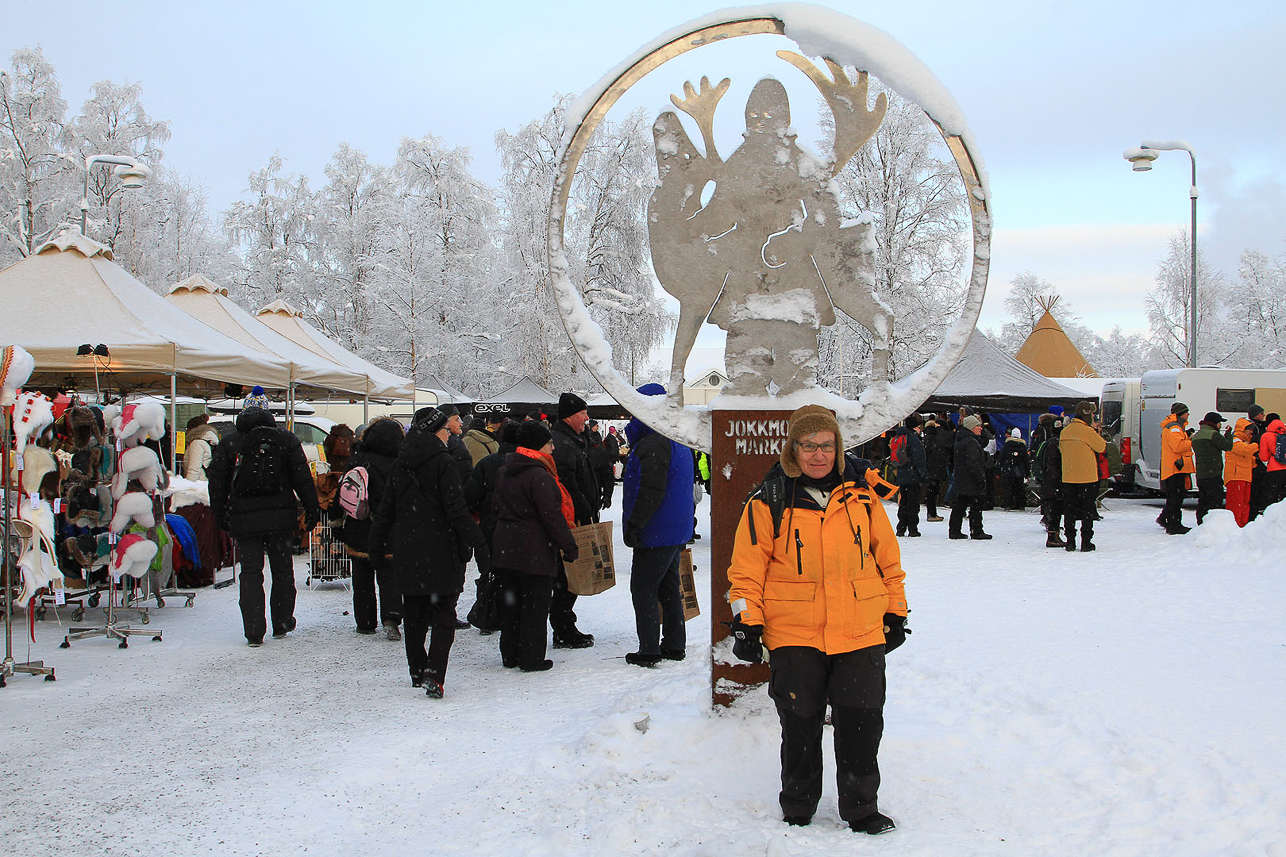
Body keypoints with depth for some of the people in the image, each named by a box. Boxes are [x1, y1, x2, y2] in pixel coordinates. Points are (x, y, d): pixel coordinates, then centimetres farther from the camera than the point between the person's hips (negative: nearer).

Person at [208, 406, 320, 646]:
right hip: (280, 518, 0)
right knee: (282, 570, 13)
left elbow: (217, 485, 4)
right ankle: (282, 624, 20)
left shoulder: (229, 443, 3)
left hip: (243, 519, 0)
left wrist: (222, 518, 11)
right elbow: (302, 479, 0)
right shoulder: (285, 439, 3)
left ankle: (254, 632, -1)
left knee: (250, 573, 3)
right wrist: (312, 510, 5)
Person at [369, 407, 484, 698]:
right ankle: (434, 674, -15)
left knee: (414, 615, 16)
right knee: (444, 614, -1)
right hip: (440, 549, -6)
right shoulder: (443, 461, -10)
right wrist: (474, 539, -12)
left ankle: (417, 672, 22)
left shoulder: (400, 464, 9)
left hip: (406, 551, 6)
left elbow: (386, 510, 13)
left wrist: (381, 547, 20)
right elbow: (456, 508, -16)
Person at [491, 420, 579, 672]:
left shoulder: (504, 472, 10)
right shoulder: (538, 476, -17)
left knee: (510, 603, 15)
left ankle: (510, 654, 23)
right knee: (535, 604, 1)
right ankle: (531, 658, 5)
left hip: (504, 545, 8)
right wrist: (570, 547, -12)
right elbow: (552, 516, -18)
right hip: (534, 550, -8)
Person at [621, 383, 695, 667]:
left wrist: (632, 526, -19)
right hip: (678, 531, 10)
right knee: (668, 588, 17)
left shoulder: (653, 444, -19)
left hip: (656, 533, -10)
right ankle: (674, 646, 22)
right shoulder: (678, 441, 14)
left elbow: (650, 493, -25)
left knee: (643, 590, -2)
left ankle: (648, 651, -1)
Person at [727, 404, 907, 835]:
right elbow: (747, 568, 0)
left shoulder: (861, 494, 5)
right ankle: (797, 812, 23)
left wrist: (895, 613, 14)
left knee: (862, 723, 4)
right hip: (794, 635, -2)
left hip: (860, 632, 2)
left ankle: (862, 810, 21)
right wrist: (747, 622, -6)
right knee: (800, 725, 6)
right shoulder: (769, 501, -2)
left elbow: (887, 557, 13)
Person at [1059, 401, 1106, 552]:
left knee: (1069, 509, 9)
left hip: (1068, 477, 5)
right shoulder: (1087, 431, -14)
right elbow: (1102, 446, -5)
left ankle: (1070, 541, 8)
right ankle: (1086, 542, 3)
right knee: (1087, 510, 3)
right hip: (1087, 477, -5)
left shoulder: (1065, 431, 6)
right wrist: (1096, 431, 6)